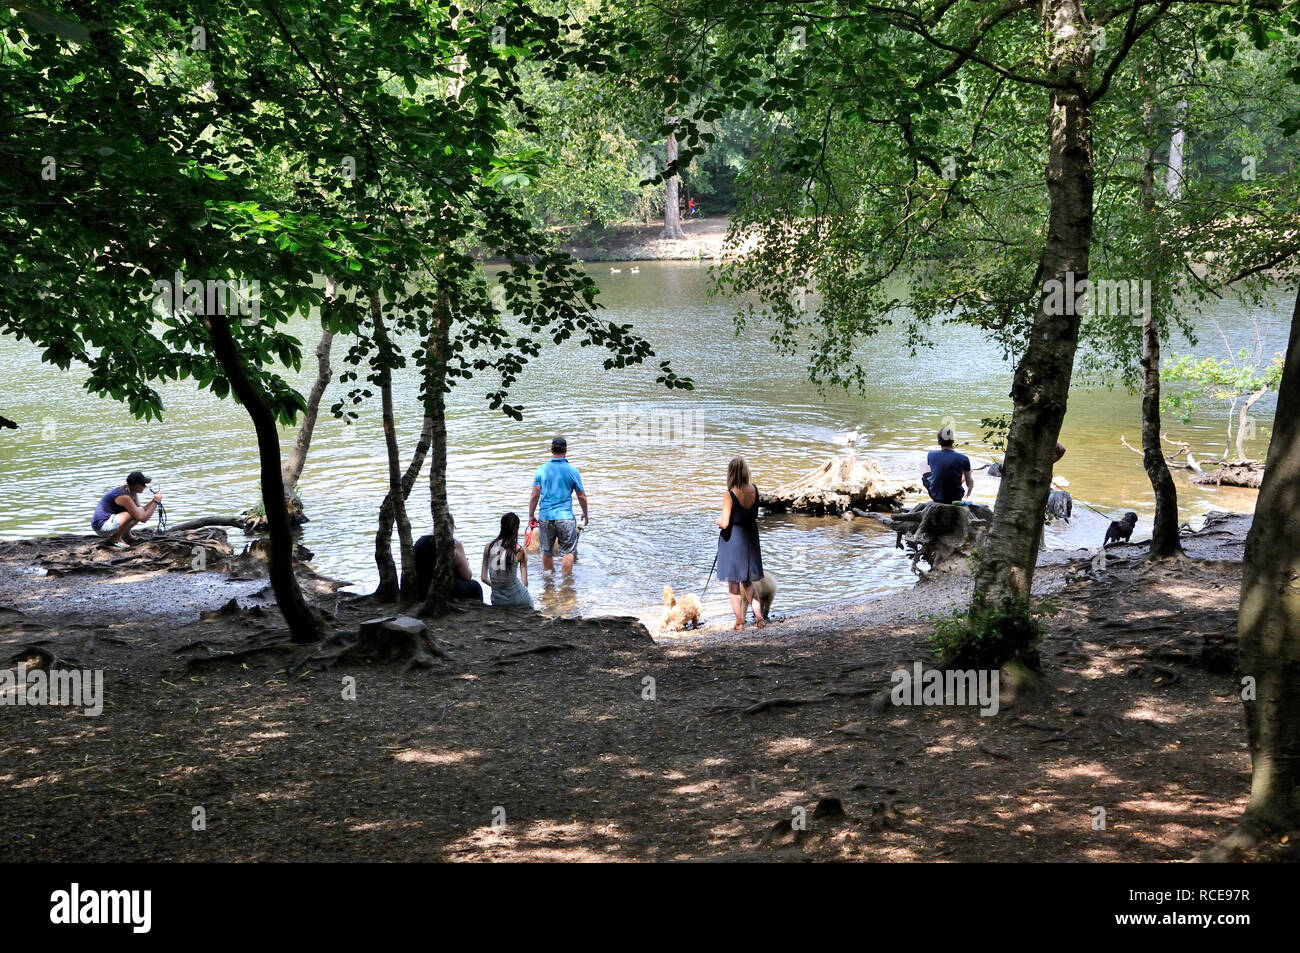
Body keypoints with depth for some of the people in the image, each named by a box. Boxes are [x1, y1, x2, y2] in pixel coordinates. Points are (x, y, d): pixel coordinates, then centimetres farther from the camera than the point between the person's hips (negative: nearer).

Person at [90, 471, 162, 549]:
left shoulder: (132, 493, 5)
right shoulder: (124, 497, -24)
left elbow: (141, 513, 13)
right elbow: (143, 519, -25)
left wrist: (153, 501, -1)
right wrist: (156, 501, -17)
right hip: (101, 526, -10)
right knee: (135, 514, -25)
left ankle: (126, 535, 13)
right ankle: (115, 538, -11)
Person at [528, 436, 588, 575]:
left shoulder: (541, 470, 0)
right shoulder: (572, 471, -3)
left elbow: (535, 495, -1)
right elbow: (582, 497, 3)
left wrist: (531, 516, 9)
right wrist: (585, 514, 19)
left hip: (545, 517, 3)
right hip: (565, 517, -3)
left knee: (547, 552, 16)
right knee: (568, 552, 4)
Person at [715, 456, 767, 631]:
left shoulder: (730, 495, -21)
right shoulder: (754, 490, -4)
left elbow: (724, 524, -21)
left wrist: (719, 521, -1)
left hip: (732, 539, -5)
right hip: (750, 538, 5)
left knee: (733, 584, 9)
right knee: (747, 582, 19)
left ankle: (739, 622, 13)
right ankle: (759, 616, 8)